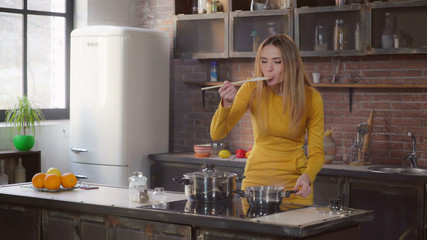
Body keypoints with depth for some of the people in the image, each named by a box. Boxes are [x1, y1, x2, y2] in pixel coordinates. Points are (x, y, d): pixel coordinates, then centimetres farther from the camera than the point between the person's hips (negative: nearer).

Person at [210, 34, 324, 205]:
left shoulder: (311, 98, -11)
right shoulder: (252, 89, -10)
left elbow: (316, 153, -6)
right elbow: (217, 134, -11)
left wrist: (307, 176, -26)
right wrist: (226, 104, -29)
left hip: (294, 182, -1)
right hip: (256, 177, 1)